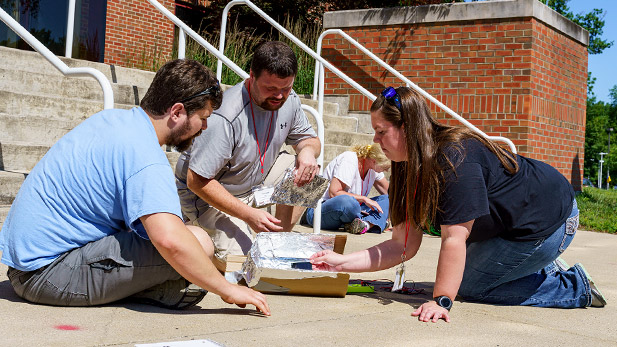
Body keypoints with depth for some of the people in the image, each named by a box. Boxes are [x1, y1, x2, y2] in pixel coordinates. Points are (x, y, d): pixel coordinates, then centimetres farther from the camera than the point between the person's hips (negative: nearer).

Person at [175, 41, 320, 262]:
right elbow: (197, 181, -30)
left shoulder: (288, 100, -10)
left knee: (306, 175, -13)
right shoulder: (224, 118, -33)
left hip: (256, 178, 7)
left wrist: (308, 151, -19)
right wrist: (248, 214, -34)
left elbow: (308, 138, 8)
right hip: (209, 196, -7)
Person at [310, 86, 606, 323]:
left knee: (469, 286, -2)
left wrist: (441, 301, -35)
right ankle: (547, 269, 23)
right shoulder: (415, 167, 0)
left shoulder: (454, 158, -28)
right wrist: (343, 263, -7)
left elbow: (454, 238, -33)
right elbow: (403, 245, -2)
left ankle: (576, 288, 4)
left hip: (549, 224, -9)